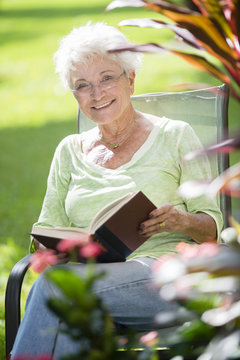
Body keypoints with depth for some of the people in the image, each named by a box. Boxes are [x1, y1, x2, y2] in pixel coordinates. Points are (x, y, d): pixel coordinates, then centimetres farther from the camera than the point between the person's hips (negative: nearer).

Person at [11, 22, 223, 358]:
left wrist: (182, 221, -13)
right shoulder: (69, 151, 22)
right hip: (88, 278, 3)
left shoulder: (174, 136, 12)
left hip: (163, 271, -2)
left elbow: (212, 227, 10)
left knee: (54, 284, -33)